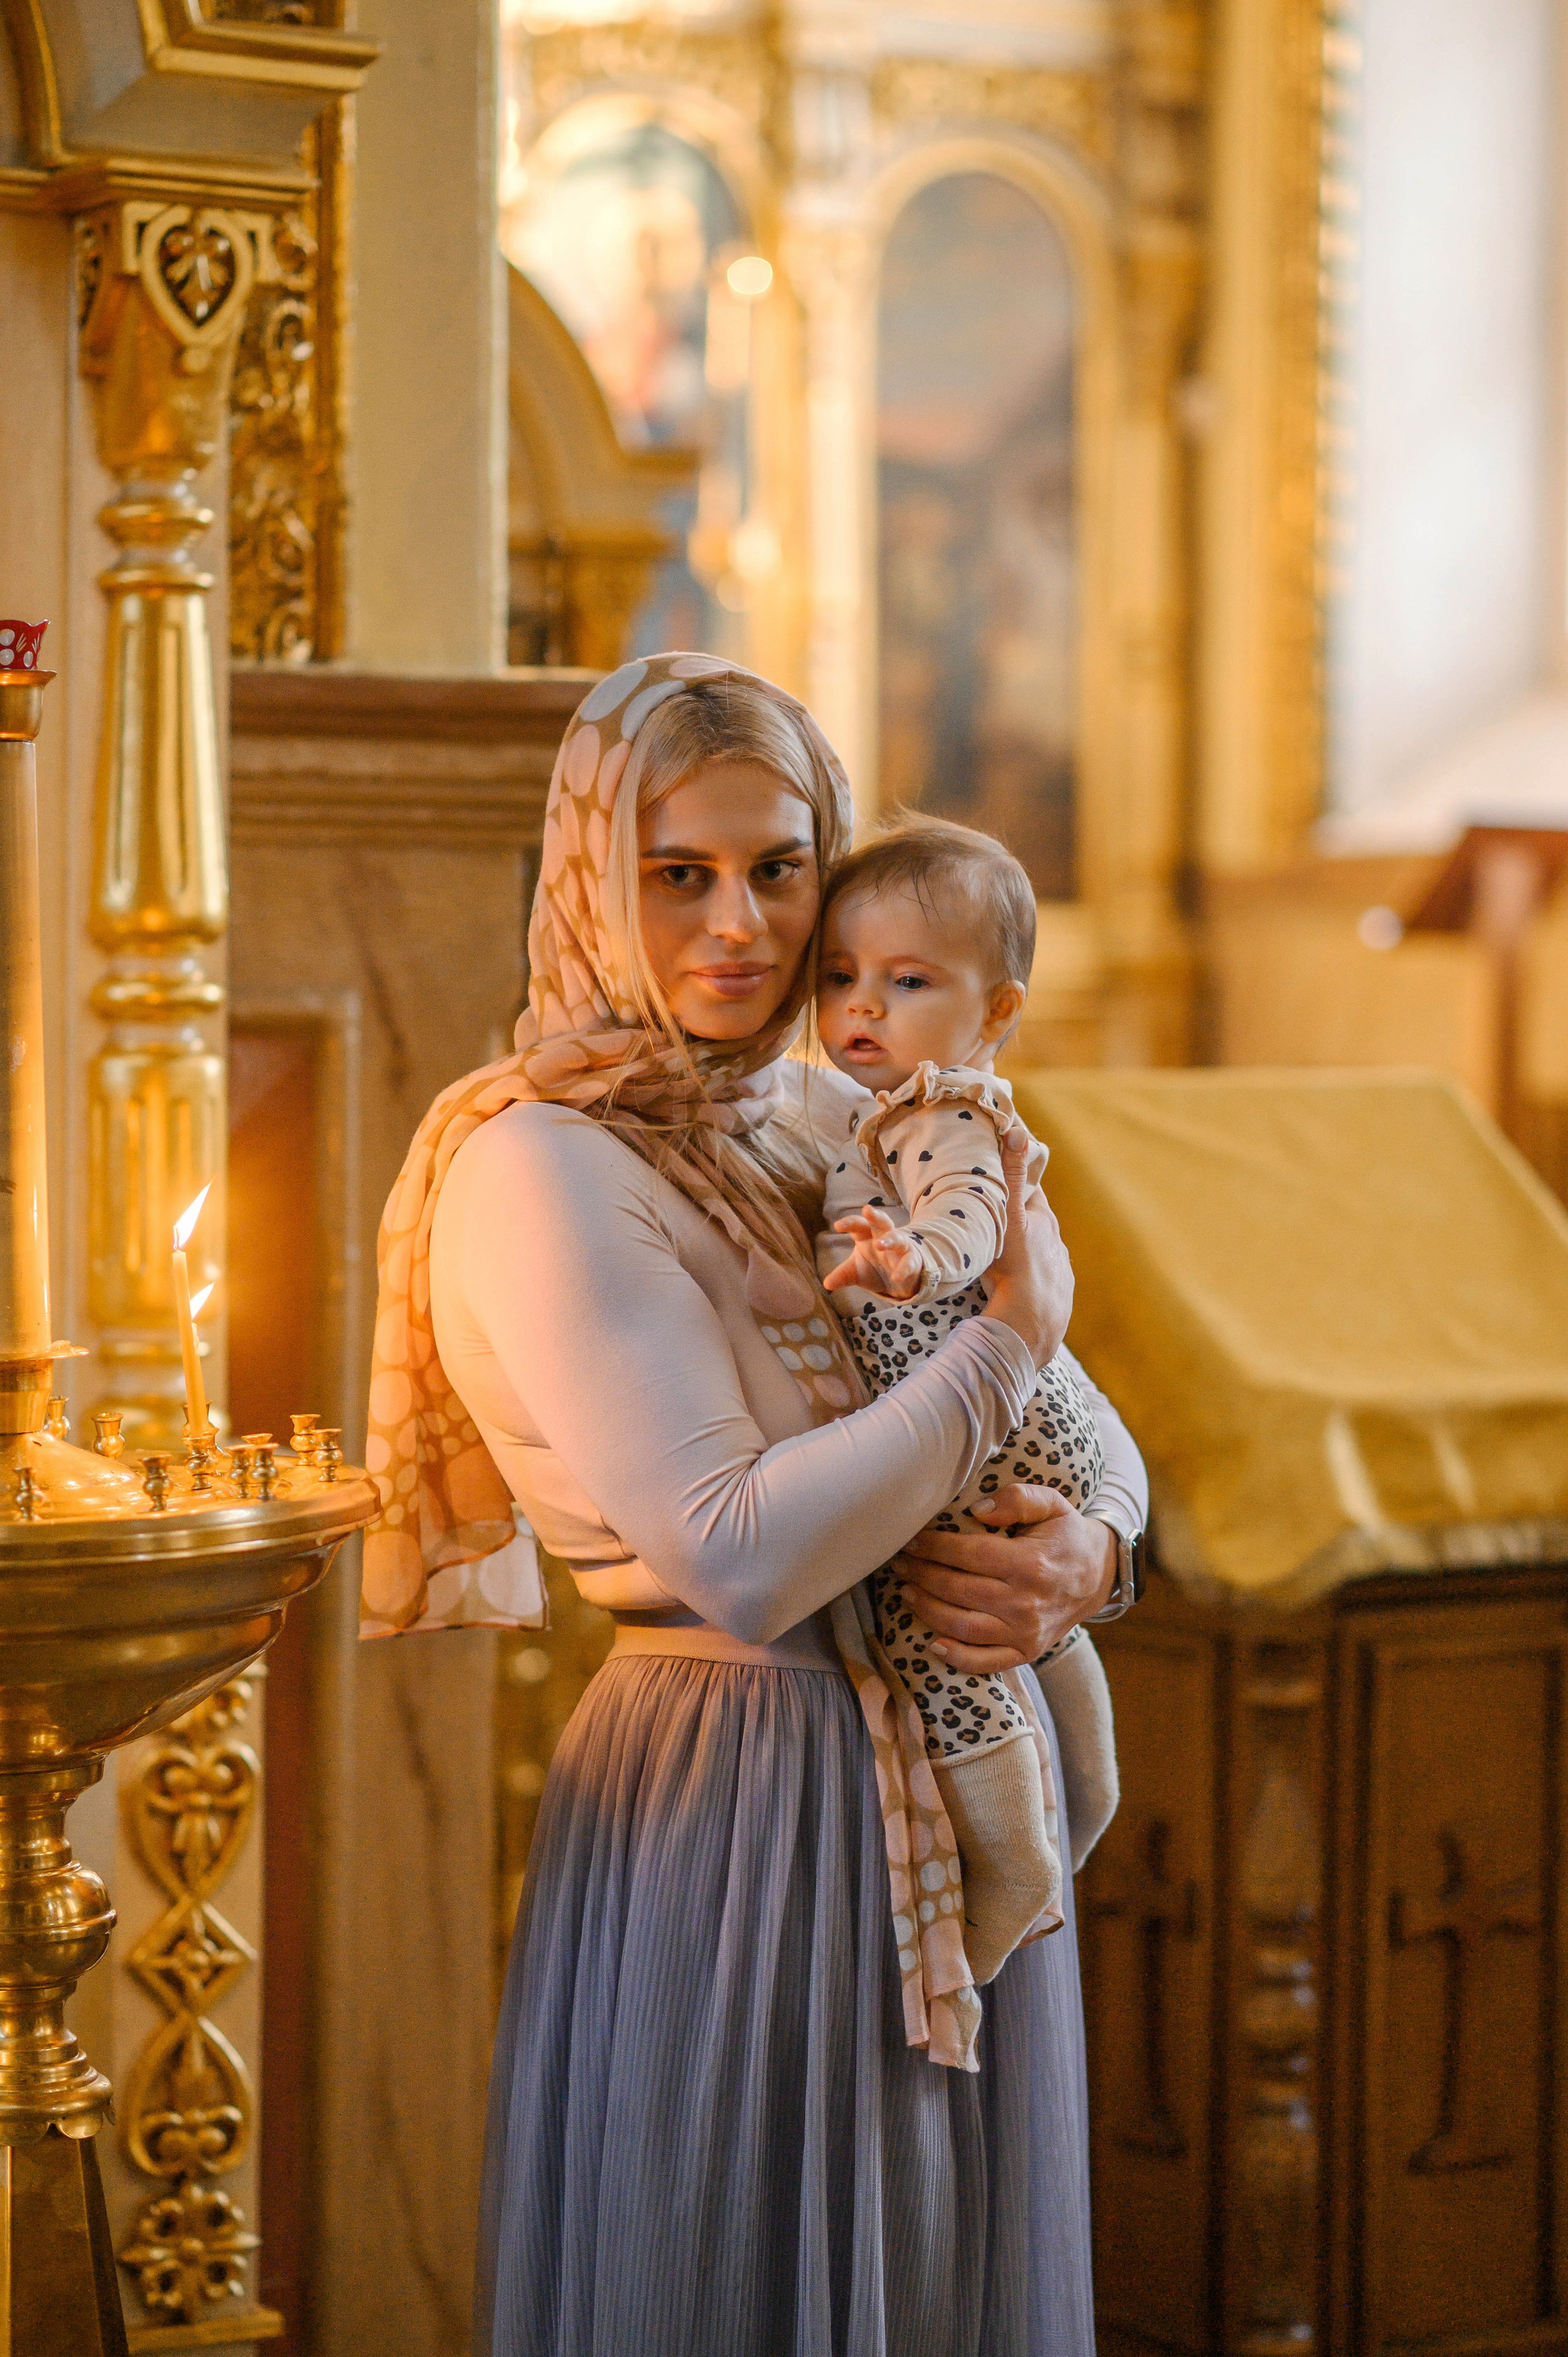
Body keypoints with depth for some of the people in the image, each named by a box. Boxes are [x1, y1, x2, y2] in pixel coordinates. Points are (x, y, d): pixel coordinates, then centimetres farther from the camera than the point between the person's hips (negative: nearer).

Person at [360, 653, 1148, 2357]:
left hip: (954, 1811, 8)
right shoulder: (540, 1170, -15)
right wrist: (1006, 1341, -14)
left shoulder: (841, 1123, 9)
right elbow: (744, 1558, -23)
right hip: (735, 1813, -7)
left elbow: (1086, 1426, 15)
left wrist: (1092, 1546, -9)